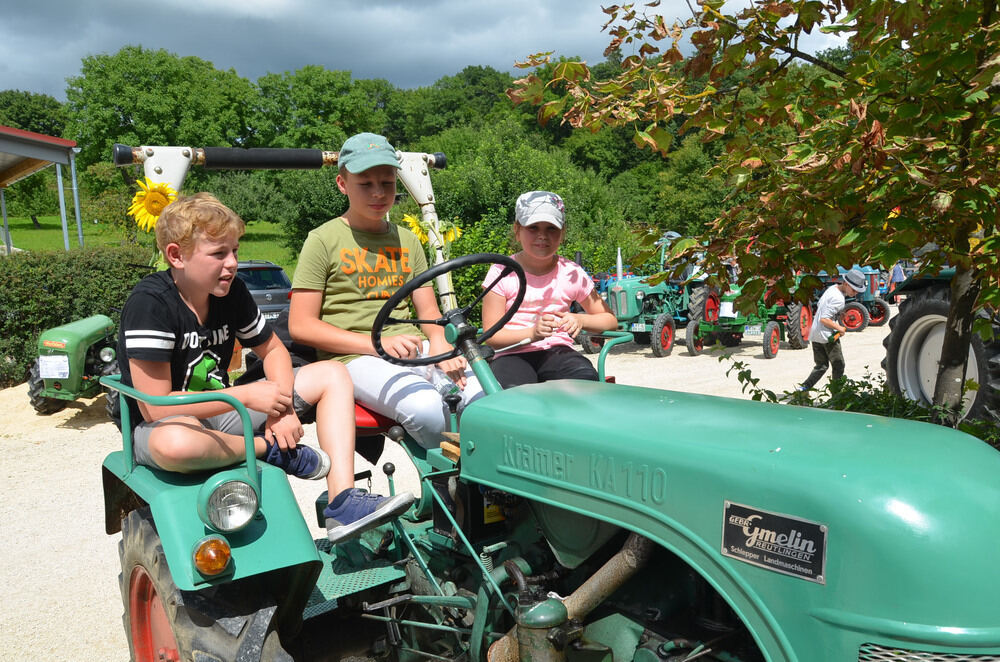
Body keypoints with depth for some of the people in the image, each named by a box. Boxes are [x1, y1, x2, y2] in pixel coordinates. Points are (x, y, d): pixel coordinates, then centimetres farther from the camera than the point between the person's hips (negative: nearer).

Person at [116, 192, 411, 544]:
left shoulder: (231, 292, -2)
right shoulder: (150, 302, -21)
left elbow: (272, 349, 9)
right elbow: (156, 406, -24)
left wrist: (282, 406, -11)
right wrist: (247, 396, -21)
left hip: (220, 413, 7)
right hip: (160, 426, -7)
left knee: (332, 376, -3)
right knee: (176, 443, -46)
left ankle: (343, 502, -19)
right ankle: (272, 450, -14)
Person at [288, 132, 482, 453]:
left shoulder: (408, 241, 20)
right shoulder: (324, 240, 4)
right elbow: (300, 325, -3)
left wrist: (439, 342, -8)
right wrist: (377, 343, -13)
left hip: (413, 349, 5)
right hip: (355, 357, -4)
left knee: (487, 397, -23)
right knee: (426, 408, -34)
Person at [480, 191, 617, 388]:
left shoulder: (572, 273, 5)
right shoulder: (502, 273, -2)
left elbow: (610, 320, 12)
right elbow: (491, 335, -6)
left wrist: (580, 320, -11)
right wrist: (532, 333, -25)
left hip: (557, 351, 3)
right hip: (514, 354, -2)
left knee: (587, 377, -30)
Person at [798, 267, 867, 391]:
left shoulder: (832, 288, 8)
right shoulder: (838, 299, -21)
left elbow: (818, 306, 19)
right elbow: (824, 319, -25)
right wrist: (840, 328, -13)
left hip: (815, 334, 9)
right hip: (827, 335, -9)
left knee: (821, 366, 16)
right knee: (838, 365, 5)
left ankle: (803, 388, 7)